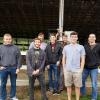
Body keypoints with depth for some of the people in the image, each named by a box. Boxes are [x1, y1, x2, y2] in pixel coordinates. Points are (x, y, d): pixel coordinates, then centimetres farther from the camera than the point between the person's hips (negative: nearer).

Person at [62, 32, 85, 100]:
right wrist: (64, 68, 7)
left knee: (77, 86, 6)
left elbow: (83, 59, 3)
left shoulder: (81, 47, 3)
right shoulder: (66, 47, 8)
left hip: (77, 70, -1)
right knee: (68, 85, 10)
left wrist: (81, 69, -3)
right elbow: (64, 58, 12)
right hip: (67, 70, 2)